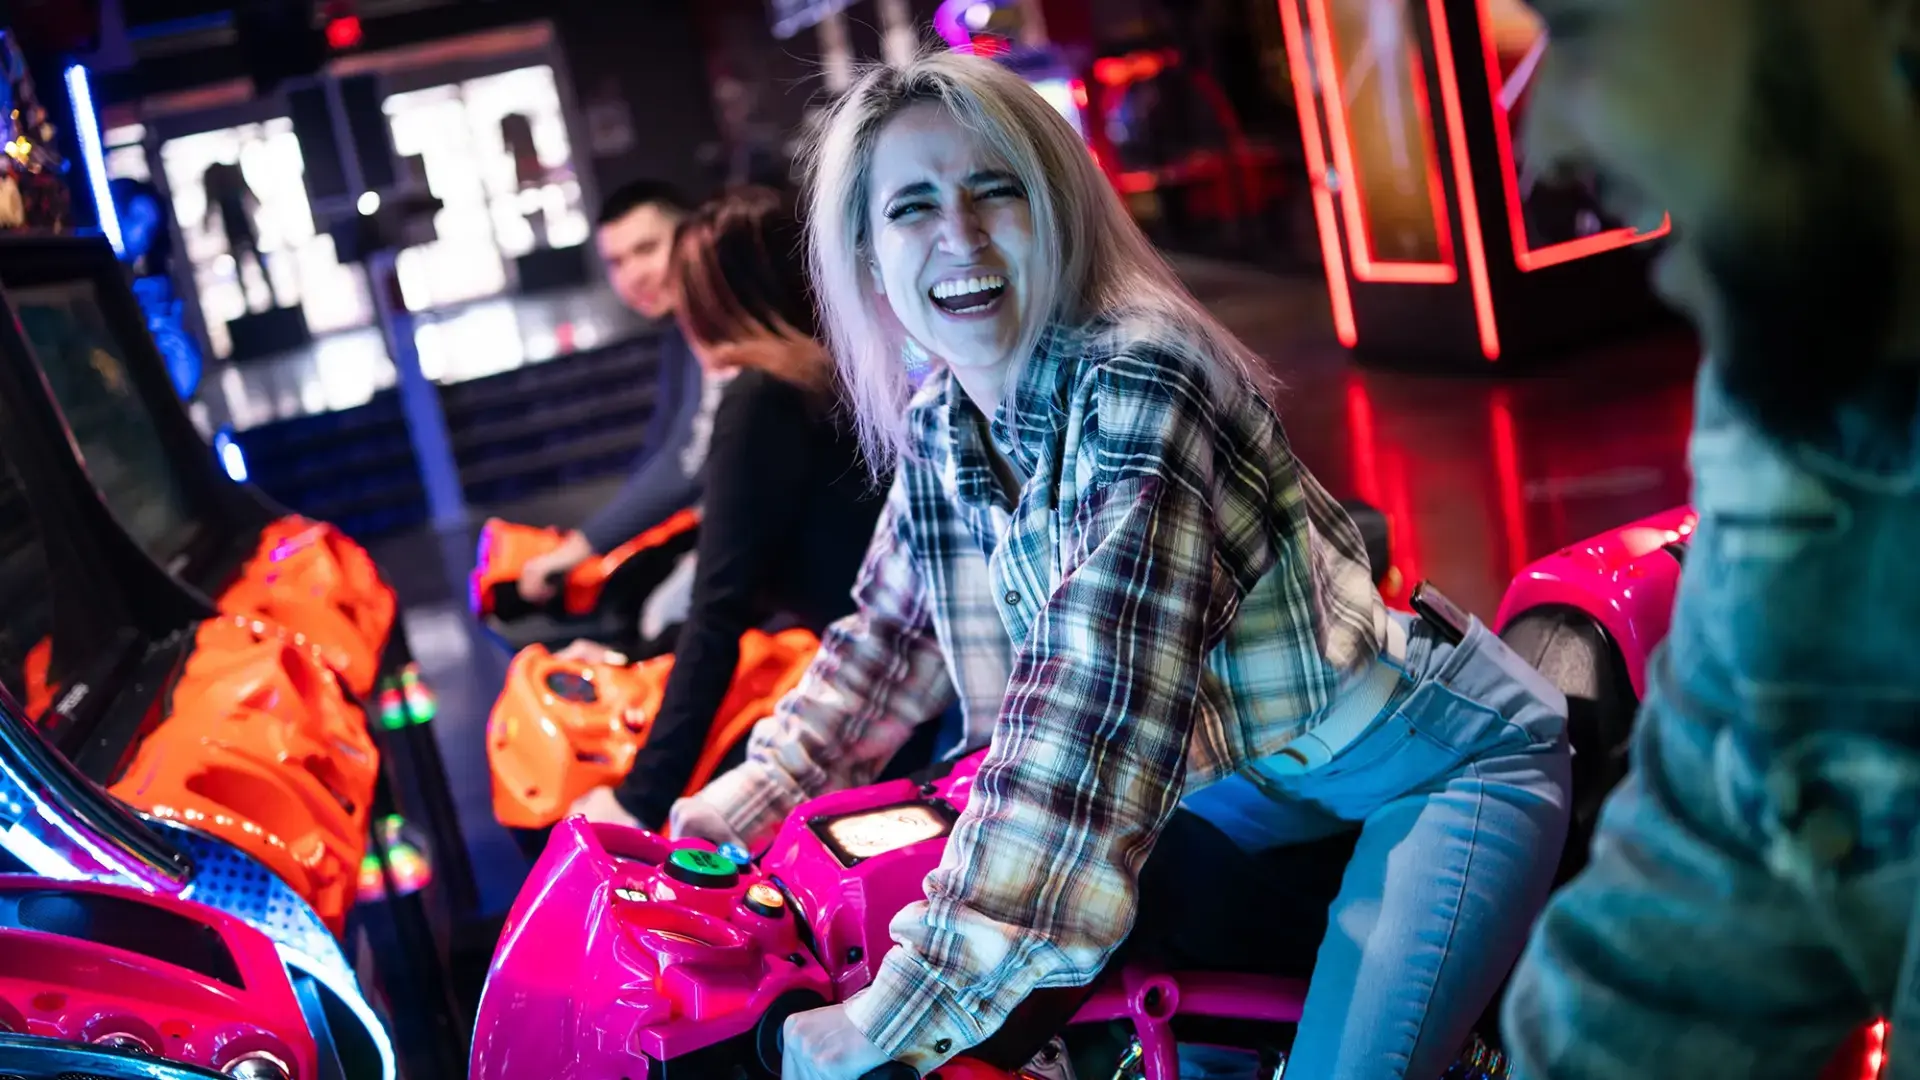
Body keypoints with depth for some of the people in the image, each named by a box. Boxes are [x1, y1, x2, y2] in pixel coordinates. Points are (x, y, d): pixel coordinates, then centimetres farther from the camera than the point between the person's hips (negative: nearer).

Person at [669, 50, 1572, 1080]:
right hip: (1236, 775, 7)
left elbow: (1096, 708, -37)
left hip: (1439, 755, -7)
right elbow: (892, 626, 16)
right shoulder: (934, 435, -4)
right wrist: (766, 783, 8)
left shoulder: (1138, 376, -28)